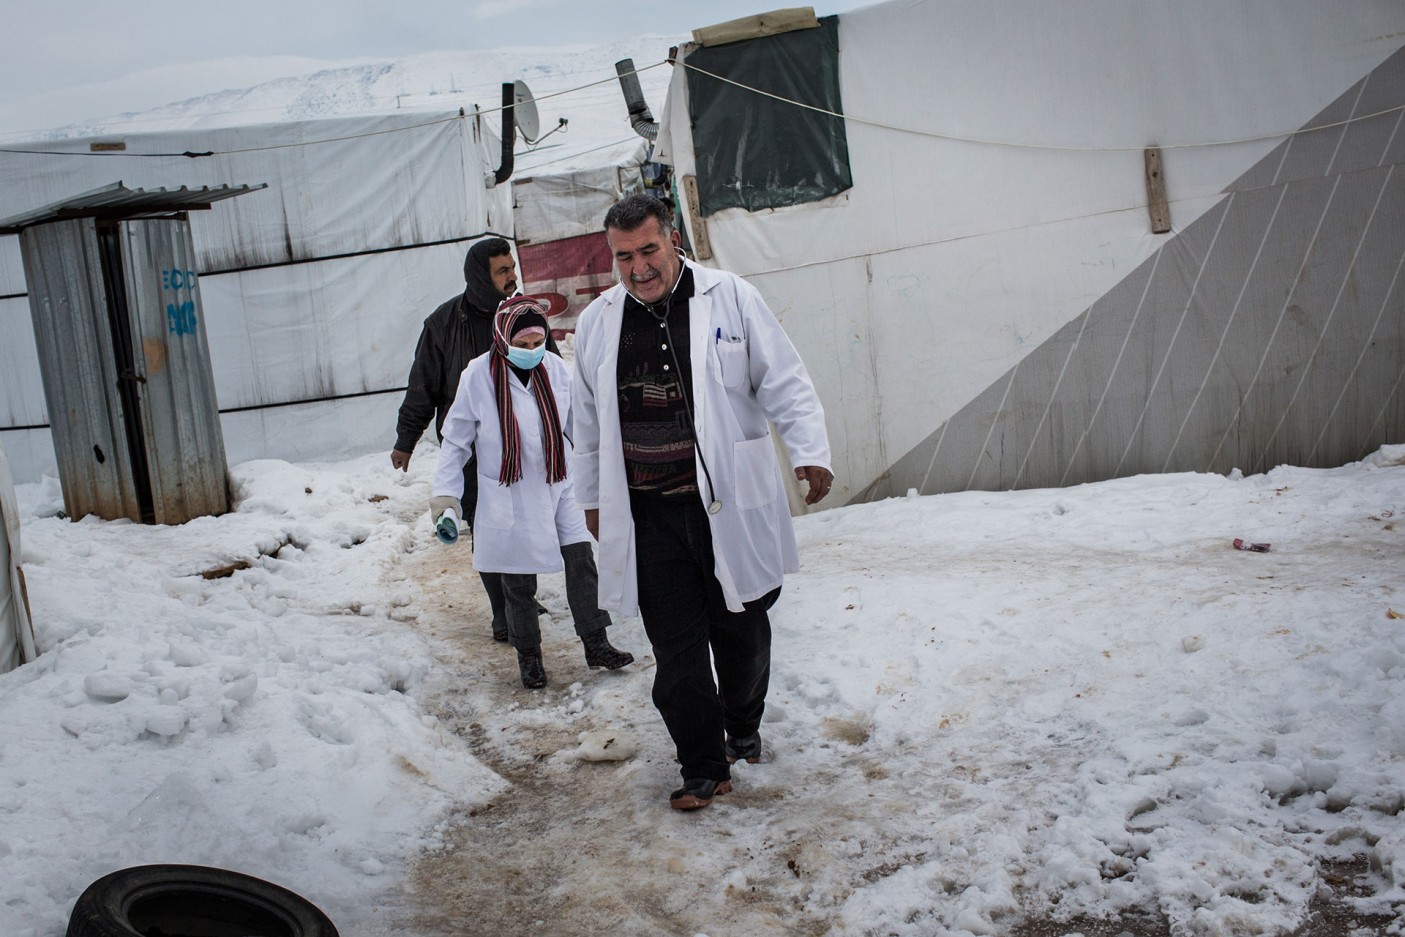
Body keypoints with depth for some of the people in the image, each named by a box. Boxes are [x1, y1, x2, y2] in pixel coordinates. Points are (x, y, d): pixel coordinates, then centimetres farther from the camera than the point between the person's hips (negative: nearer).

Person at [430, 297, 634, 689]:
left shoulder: (555, 368, -3)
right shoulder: (479, 375, -11)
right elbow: (456, 439, -1)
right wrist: (445, 492, -4)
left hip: (560, 487, 3)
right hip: (509, 496, -2)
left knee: (581, 562, 3)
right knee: (519, 582, 7)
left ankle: (595, 643, 18)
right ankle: (528, 655, 25)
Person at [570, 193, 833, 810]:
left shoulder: (731, 298, -1)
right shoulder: (596, 324, 8)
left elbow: (785, 383, 1)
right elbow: (588, 422, 19)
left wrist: (810, 451, -11)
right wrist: (592, 497, 22)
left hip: (731, 505, -1)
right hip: (648, 516, 2)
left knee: (742, 631, 11)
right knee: (676, 648, 0)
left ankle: (743, 729, 38)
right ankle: (703, 769, 15)